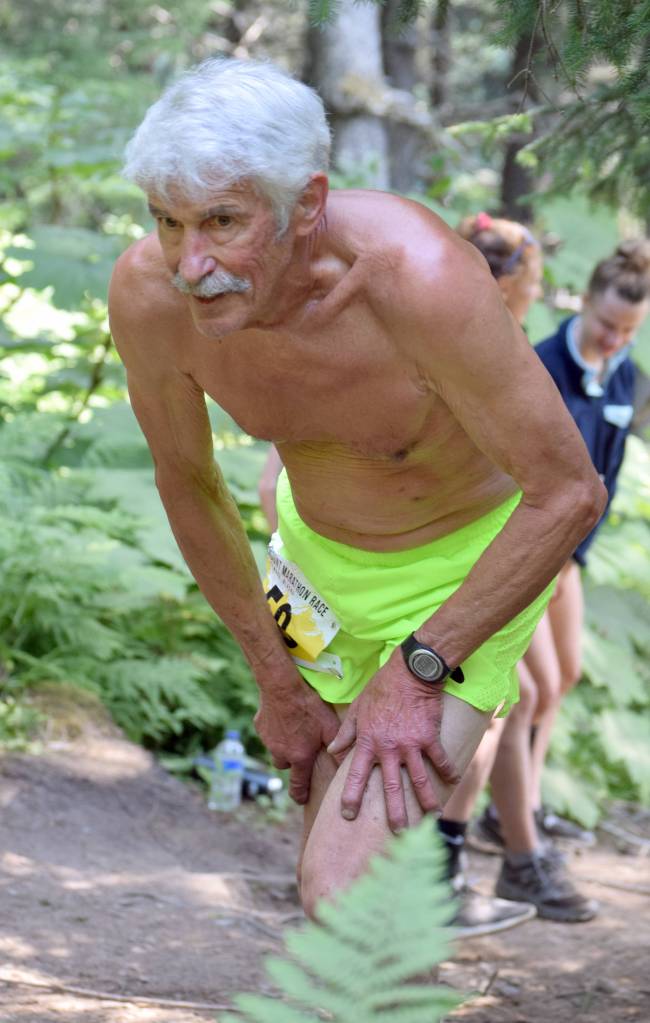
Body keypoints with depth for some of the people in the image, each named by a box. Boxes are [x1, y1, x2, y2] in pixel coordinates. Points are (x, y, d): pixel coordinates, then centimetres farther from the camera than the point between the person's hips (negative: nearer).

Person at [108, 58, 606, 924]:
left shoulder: (417, 276, -39)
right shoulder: (148, 291, -24)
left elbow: (570, 493, -27)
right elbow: (186, 479, -2)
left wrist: (418, 671, -22)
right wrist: (275, 677, 4)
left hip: (473, 566, -5)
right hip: (316, 554, 5)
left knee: (345, 891, -21)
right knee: (327, 864, 19)